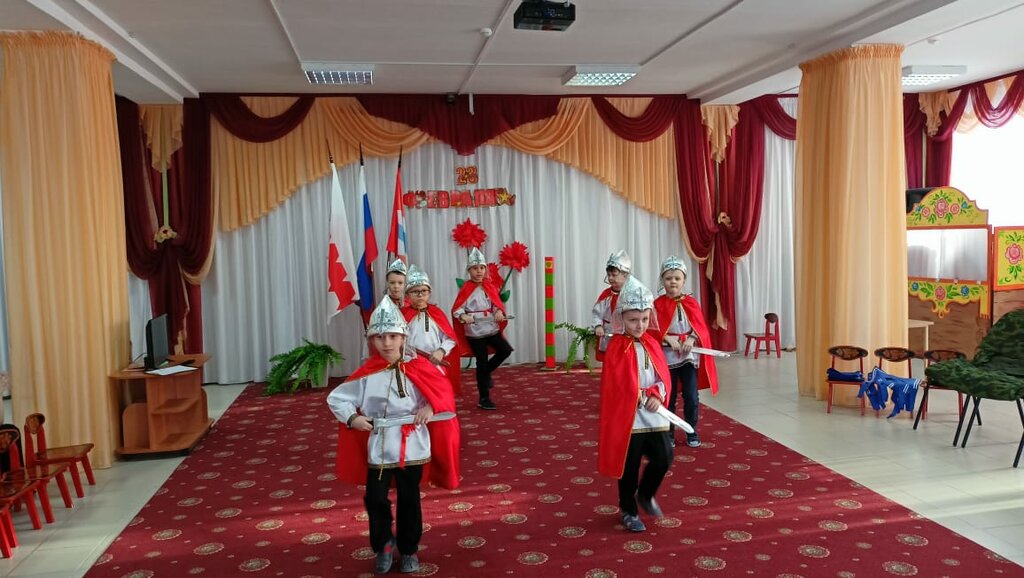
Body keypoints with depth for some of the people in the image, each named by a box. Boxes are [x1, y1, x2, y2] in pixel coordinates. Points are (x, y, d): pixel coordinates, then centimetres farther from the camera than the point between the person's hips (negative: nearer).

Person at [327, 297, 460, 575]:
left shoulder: (418, 367, -5)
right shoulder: (366, 374, -7)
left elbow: (444, 392, 2)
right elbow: (335, 398, -1)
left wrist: (430, 408, -15)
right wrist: (352, 418, -15)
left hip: (412, 447, 0)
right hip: (379, 447, 0)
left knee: (409, 501, 11)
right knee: (375, 499, 3)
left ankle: (409, 549, 30)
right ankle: (383, 546, 28)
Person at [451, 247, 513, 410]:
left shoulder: (490, 285, 4)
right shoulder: (466, 289, -10)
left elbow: (497, 302, 11)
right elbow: (456, 309, -11)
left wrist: (499, 311, -11)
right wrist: (463, 317, -32)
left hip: (492, 328, 5)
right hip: (475, 331, -5)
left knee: (505, 350, -6)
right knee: (481, 362, 2)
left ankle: (486, 373, 20)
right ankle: (484, 399, 14)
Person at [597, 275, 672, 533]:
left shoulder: (652, 344, 7)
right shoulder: (616, 348, -12)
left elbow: (663, 375, 6)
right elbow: (615, 385, -16)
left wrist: (656, 395, -13)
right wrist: (643, 398, -13)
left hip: (653, 415, 5)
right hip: (627, 417, -5)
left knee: (664, 457, 4)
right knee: (629, 467, 6)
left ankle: (645, 494, 31)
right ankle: (628, 511, 25)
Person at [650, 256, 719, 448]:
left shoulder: (691, 303, 2)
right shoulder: (658, 304, -4)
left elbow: (701, 329, 1)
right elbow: (653, 331, -6)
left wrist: (691, 339, -17)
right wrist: (668, 338, -21)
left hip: (689, 356, 1)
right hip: (667, 356, -1)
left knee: (691, 397, 2)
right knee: (669, 397, 8)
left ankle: (692, 432, 18)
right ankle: (669, 434, 20)